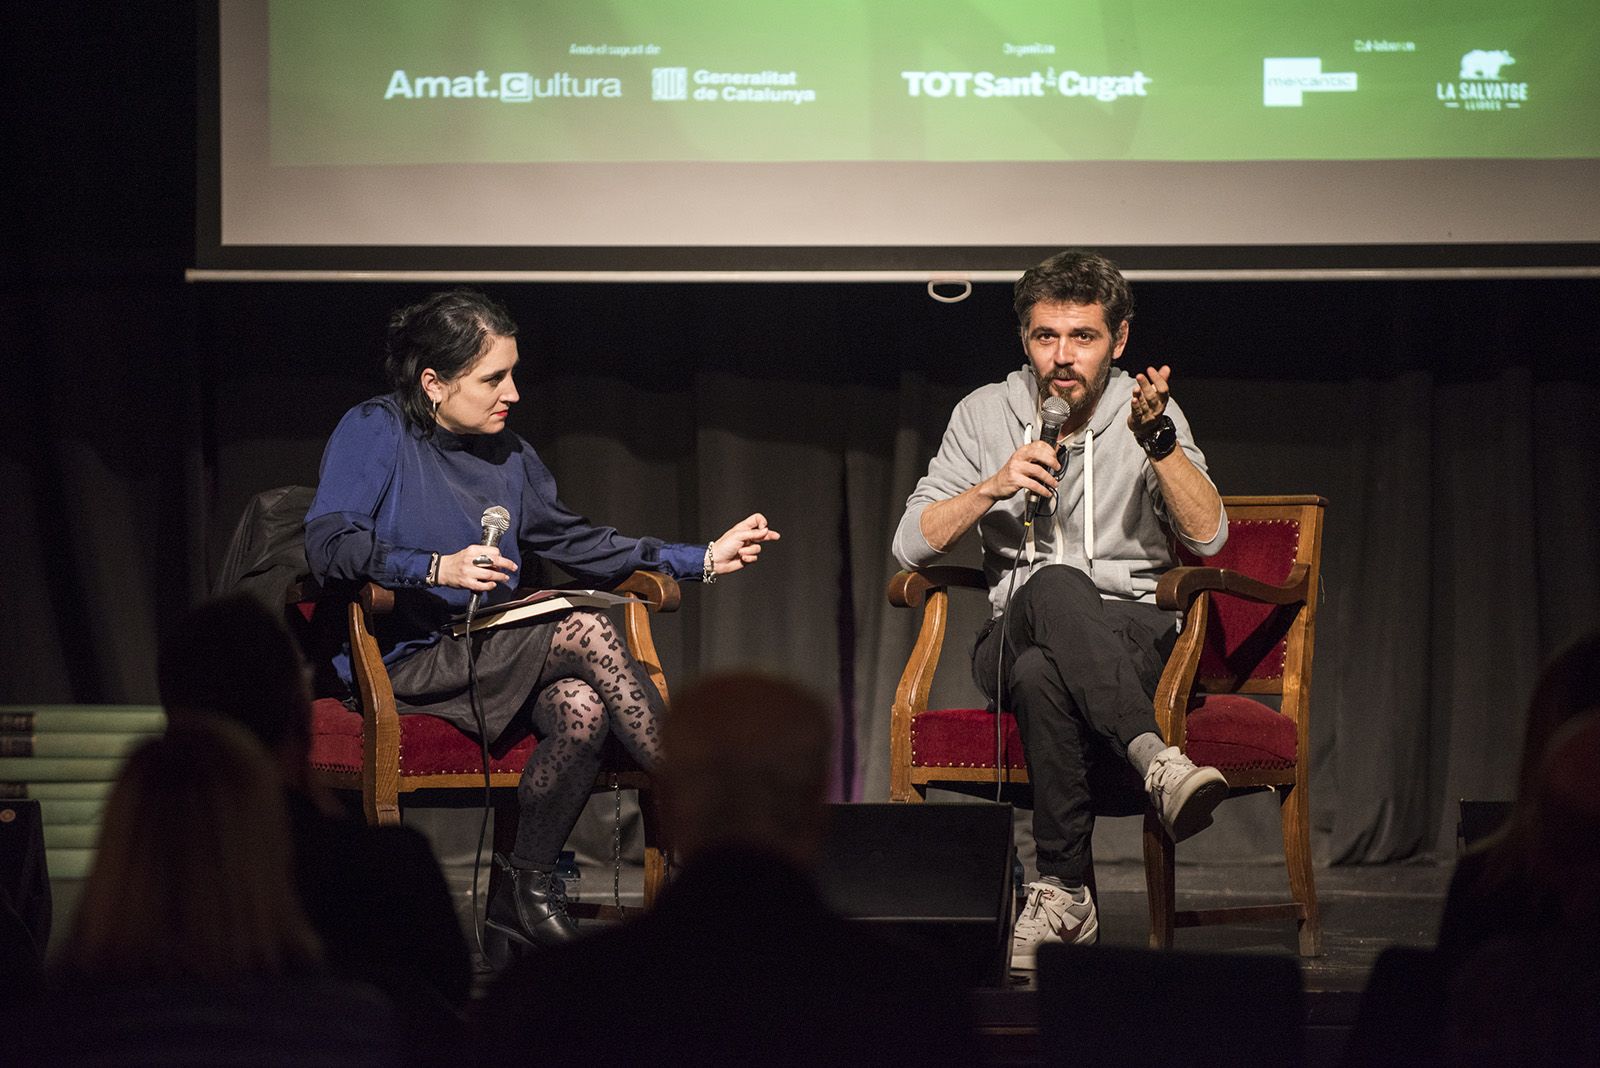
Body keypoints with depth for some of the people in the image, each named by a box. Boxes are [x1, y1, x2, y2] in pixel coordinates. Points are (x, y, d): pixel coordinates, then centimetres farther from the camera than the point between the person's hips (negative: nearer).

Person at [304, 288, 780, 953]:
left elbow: (576, 542, 21)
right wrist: (438, 568, -29)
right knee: (587, 631, -25)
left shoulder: (508, 457, 16)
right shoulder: (375, 431, -5)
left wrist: (704, 559, 15)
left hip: (489, 658, 7)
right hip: (402, 661, -7)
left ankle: (525, 888, -14)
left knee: (582, 709, -28)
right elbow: (329, 544, -16)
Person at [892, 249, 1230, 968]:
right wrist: (993, 487, -11)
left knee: (1042, 674, -39)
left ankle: (1062, 894, -40)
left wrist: (1157, 439, -18)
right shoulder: (985, 414, 9)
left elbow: (1207, 536, -6)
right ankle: (1155, 760, -56)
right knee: (1054, 586, -39)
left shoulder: (1148, 412, 6)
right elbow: (911, 545, 5)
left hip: (1135, 635, 0)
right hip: (1015, 634, 0)